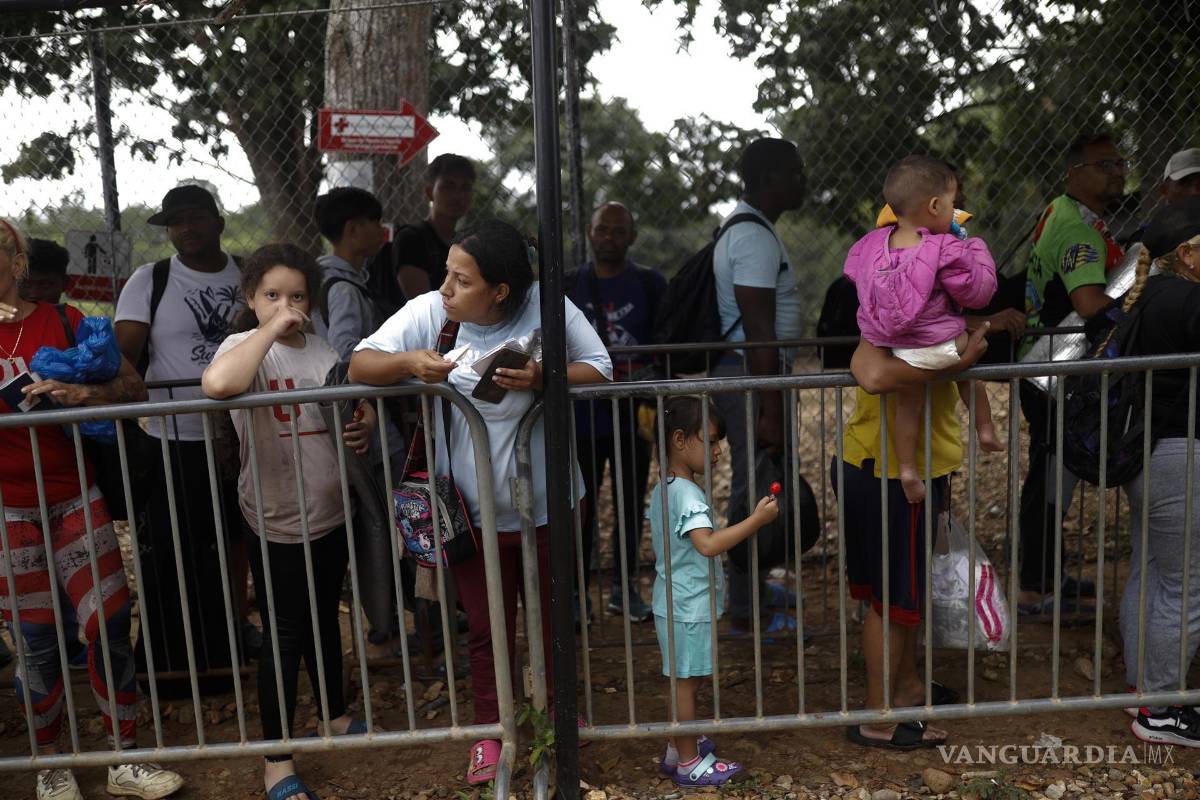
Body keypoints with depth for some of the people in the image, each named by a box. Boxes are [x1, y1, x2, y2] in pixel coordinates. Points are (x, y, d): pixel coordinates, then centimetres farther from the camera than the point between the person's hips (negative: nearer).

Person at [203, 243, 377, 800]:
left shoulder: (322, 350, 5)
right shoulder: (246, 347, -14)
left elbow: (354, 407, 19)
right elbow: (217, 384, -38)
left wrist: (364, 425, -5)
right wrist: (270, 330, -28)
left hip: (330, 513, 6)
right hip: (276, 522, -6)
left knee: (325, 619, 22)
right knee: (285, 634, 4)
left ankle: (336, 716, 43)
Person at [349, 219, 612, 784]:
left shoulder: (546, 306, -14)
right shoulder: (428, 312, -13)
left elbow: (600, 369, -9)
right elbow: (360, 365, -12)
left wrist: (543, 379, -28)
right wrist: (410, 362, -33)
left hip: (546, 502, 0)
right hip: (473, 509, 0)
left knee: (555, 616, 21)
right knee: (486, 628, 15)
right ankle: (489, 733, 37)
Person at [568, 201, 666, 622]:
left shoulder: (651, 285, 5)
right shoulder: (567, 287, 5)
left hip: (634, 417, 1)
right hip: (581, 418, 0)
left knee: (630, 505, 9)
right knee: (580, 508, 2)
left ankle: (625, 588, 22)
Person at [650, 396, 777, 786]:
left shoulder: (664, 489, 9)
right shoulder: (686, 493, -23)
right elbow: (707, 544, -34)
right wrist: (756, 519, -31)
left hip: (674, 603, 10)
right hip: (688, 607, -10)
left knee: (686, 680, 20)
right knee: (687, 681, 2)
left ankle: (678, 747, 32)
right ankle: (689, 763, 15)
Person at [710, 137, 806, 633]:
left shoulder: (747, 226, 17)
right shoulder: (756, 238, -17)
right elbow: (760, 332, -24)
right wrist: (770, 411, -25)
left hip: (747, 371, 11)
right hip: (751, 374, -11)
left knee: (755, 486, 18)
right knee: (755, 488, -4)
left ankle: (754, 590, 32)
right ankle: (747, 609, 7)